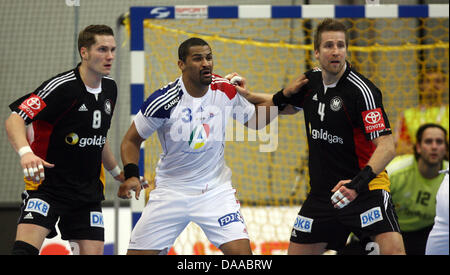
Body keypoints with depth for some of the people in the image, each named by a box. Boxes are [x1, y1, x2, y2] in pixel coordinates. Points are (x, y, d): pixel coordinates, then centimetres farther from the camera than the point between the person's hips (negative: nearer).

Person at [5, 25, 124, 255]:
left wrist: (118, 173, 30)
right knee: (24, 249, -21)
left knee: (93, 252, -3)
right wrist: (25, 152, -39)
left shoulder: (109, 88, 8)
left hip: (89, 191, 6)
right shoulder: (62, 87, -16)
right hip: (47, 184, -6)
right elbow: (14, 120, -22)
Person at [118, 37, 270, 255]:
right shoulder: (163, 101, -16)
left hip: (215, 189, 1)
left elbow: (255, 120, 10)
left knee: (241, 251, -16)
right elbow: (131, 140, -4)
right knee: (138, 253, -1)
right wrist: (131, 176, -19)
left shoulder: (226, 90, -7)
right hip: (170, 188, -1)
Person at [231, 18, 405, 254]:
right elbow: (285, 106, 26)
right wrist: (248, 96, 11)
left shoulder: (361, 91, -18)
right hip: (322, 191, 6)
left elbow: (386, 146, -23)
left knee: (393, 248, -27)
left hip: (364, 188, -6)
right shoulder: (311, 81, 3)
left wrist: (360, 181, -37)